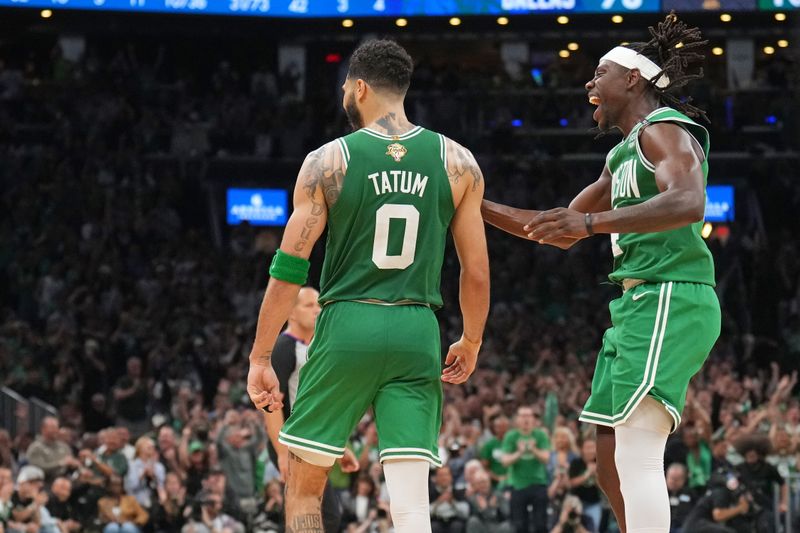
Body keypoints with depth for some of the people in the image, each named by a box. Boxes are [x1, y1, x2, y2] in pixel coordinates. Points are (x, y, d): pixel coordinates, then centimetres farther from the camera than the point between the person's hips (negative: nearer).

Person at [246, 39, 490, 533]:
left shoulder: (327, 161, -1)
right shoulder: (458, 163, 4)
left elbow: (289, 270, -2)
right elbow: (477, 271, 6)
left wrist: (260, 358, 4)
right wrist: (471, 342, 23)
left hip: (347, 325, -1)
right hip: (417, 331, 2)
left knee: (304, 483, 14)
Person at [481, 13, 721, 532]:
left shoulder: (664, 128, -5)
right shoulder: (623, 155, 25)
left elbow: (688, 203, -25)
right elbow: (563, 232, 33)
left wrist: (591, 222, -34)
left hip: (669, 299, -10)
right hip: (637, 305, 10)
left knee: (636, 455, -20)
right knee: (613, 465, 9)